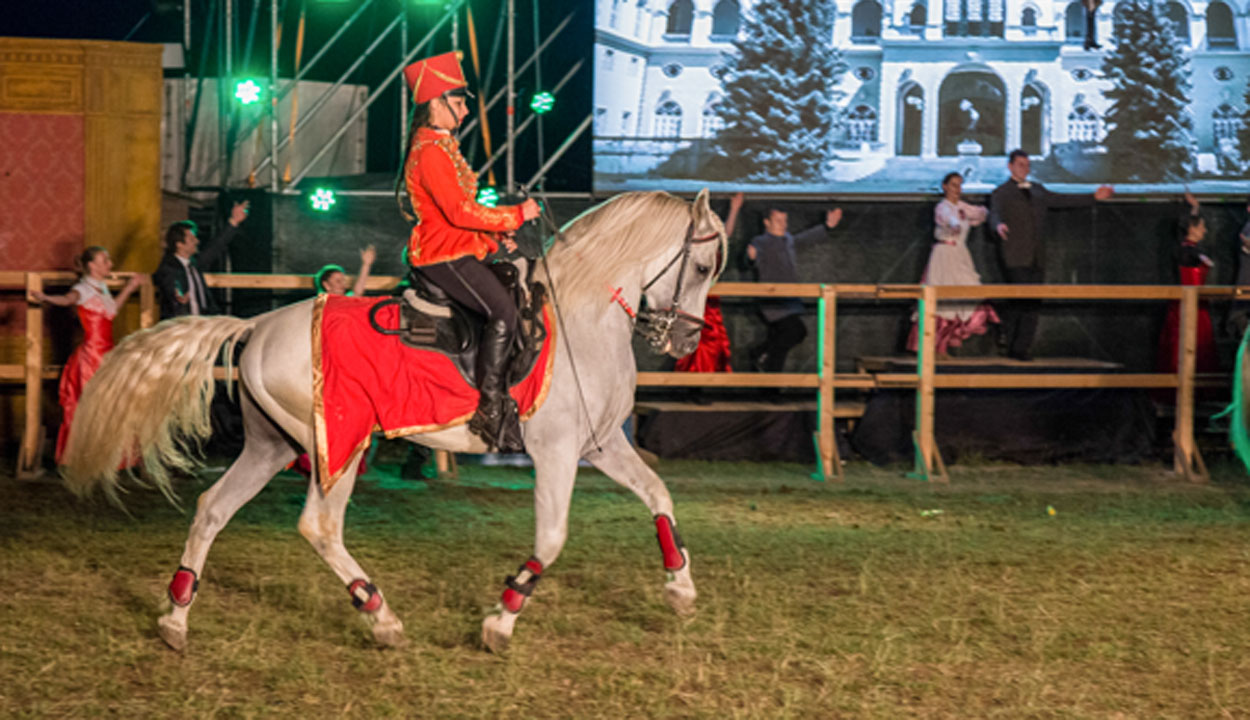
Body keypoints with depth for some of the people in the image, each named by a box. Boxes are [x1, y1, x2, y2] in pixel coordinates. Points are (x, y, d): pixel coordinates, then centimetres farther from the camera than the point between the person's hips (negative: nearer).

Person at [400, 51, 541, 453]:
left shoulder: (441, 145, 17)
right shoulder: (429, 151, -17)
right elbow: (459, 211, -23)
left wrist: (497, 233, 13)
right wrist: (515, 216, -15)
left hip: (462, 246, 11)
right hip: (442, 253, -11)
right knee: (502, 310, -22)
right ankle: (490, 409, -19)